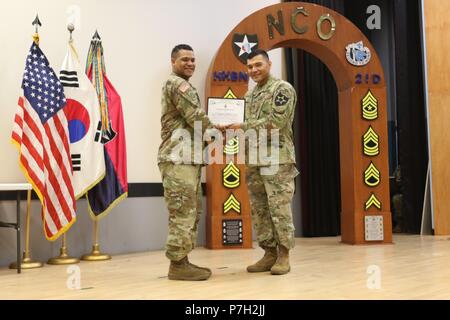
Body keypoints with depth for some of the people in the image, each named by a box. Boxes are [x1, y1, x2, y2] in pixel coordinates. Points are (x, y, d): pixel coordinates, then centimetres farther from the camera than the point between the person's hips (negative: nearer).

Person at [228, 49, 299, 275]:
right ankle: (270, 253, 17)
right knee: (259, 210, 8)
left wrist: (242, 126, -14)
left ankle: (284, 255, 5)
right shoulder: (250, 95, 19)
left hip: (278, 159, -7)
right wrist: (232, 125, 1)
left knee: (280, 209, -5)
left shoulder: (282, 89, -4)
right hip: (254, 161, 8)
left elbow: (275, 122, -16)